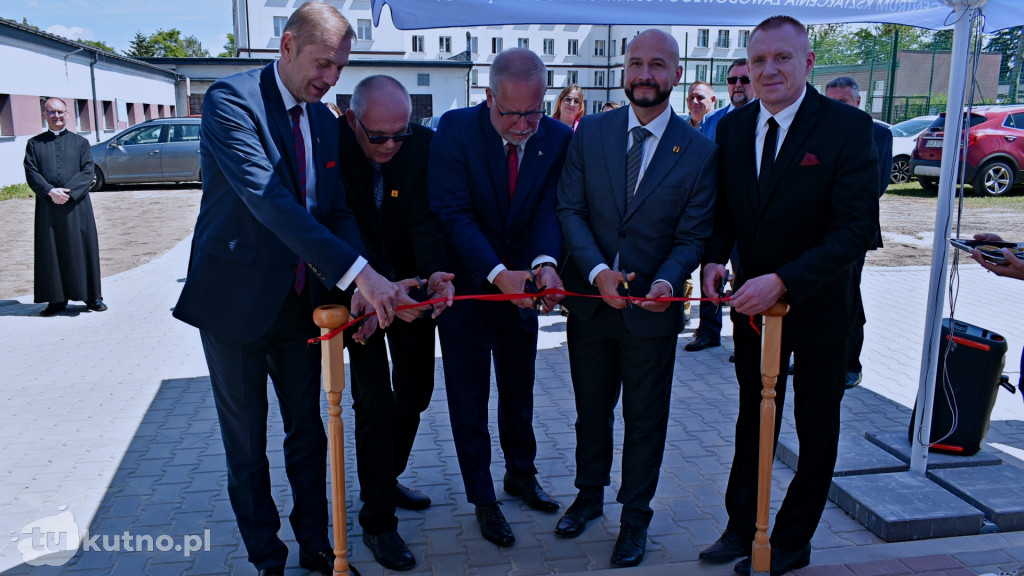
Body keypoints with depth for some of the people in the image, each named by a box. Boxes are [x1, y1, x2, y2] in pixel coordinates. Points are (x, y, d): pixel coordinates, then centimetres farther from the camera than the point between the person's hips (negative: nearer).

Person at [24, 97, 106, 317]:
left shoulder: (80, 142, 9)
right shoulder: (34, 144, 10)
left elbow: (87, 173, -1)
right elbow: (31, 173, 1)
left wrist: (69, 192, -15)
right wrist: (50, 191, -16)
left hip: (77, 205, -1)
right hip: (47, 206, 1)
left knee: (83, 248, 2)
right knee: (50, 252, 3)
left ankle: (92, 296, 12)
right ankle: (57, 299, 12)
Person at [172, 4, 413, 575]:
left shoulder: (325, 121, 6)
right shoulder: (231, 100, -16)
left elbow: (337, 209, 5)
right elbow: (268, 199, -29)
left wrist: (359, 284, -15)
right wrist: (358, 270, -35)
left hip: (301, 298, 6)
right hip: (236, 297, -6)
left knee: (307, 430, 15)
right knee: (247, 442, 9)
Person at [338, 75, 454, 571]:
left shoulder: (424, 144, -15)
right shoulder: (331, 146, -20)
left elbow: (426, 217, -19)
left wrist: (434, 271, -38)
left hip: (411, 281, 4)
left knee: (416, 389, 13)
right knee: (374, 397, -6)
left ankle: (386, 479, 38)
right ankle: (377, 520, 9)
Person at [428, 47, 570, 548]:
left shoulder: (559, 139, -8)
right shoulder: (456, 129, -17)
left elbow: (551, 207, -14)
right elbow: (453, 214, -22)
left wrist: (544, 262, -35)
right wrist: (497, 273, -32)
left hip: (520, 284, 3)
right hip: (467, 283, -3)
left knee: (519, 390, 19)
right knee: (469, 399, 9)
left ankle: (520, 474, 42)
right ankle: (483, 499, 27)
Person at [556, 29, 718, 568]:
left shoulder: (700, 151, -6)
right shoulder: (590, 133, -2)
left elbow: (692, 235, -6)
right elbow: (569, 209, -5)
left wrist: (666, 281, -25)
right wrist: (598, 271, -19)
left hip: (651, 308, -2)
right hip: (589, 298, 2)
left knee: (645, 421, 12)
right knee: (591, 409, 19)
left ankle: (635, 517, 33)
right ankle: (589, 495, 42)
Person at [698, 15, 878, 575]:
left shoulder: (847, 126, -17)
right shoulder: (733, 126, -1)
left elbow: (856, 230, -23)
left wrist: (782, 280, -31)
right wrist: (715, 257, -12)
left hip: (818, 304, -4)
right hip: (753, 300, 4)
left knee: (816, 430, 13)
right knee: (753, 420, 18)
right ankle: (741, 528, 34)